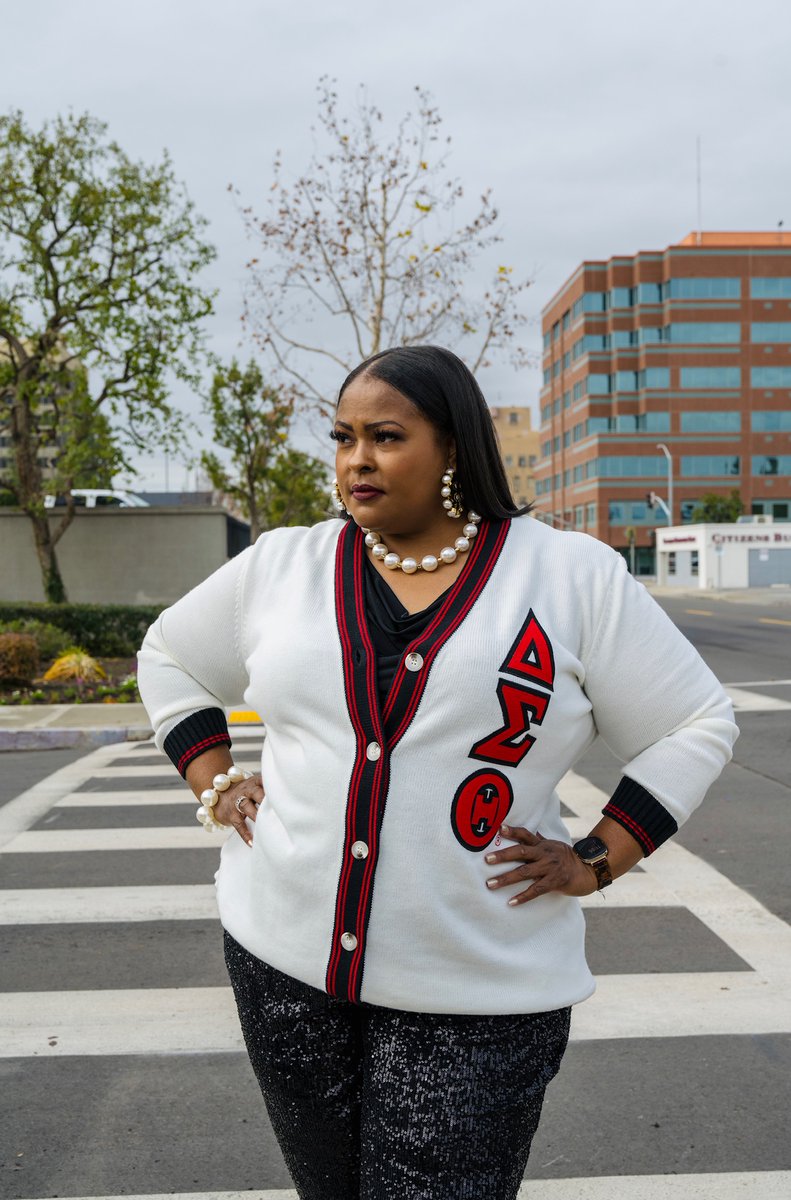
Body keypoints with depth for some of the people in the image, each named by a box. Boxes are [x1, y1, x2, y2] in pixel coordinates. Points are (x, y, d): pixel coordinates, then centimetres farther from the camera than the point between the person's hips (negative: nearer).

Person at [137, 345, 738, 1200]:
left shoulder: (573, 576, -4)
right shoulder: (281, 565, 4)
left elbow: (697, 727, 2)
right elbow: (167, 657, 19)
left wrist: (593, 863, -5)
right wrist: (215, 785, 7)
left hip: (478, 989, -3)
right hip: (285, 954, 4)